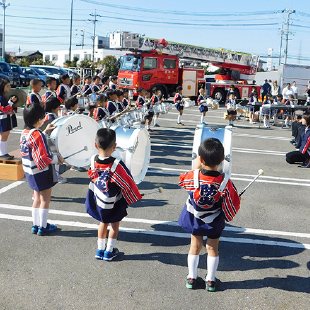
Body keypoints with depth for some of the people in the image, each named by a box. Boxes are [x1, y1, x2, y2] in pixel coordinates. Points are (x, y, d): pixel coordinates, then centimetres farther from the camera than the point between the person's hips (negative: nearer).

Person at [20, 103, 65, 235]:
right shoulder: (37, 134, -23)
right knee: (45, 200, 5)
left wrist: (45, 131, 18)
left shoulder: (25, 133, 3)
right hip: (42, 172, -8)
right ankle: (43, 227, 13)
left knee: (37, 198, 19)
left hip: (31, 172, 8)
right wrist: (58, 159, -13)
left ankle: (35, 225, 26)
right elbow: (44, 157, -26)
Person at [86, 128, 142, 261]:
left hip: (98, 201, 4)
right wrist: (134, 197, -1)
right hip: (114, 204, -4)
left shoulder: (93, 161, -16)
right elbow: (127, 184, -17)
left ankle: (100, 250, 30)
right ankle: (109, 251, 24)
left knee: (103, 222, 23)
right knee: (115, 224, 17)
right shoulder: (117, 165, -28)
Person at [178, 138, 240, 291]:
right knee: (212, 248, 17)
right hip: (214, 221, -1)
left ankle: (191, 278, 29)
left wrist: (197, 167, 4)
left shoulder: (193, 176, -25)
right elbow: (234, 204, -18)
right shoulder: (225, 183, -28)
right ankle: (210, 280, 28)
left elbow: (182, 180, 0)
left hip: (194, 219, 1)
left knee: (195, 246, 19)